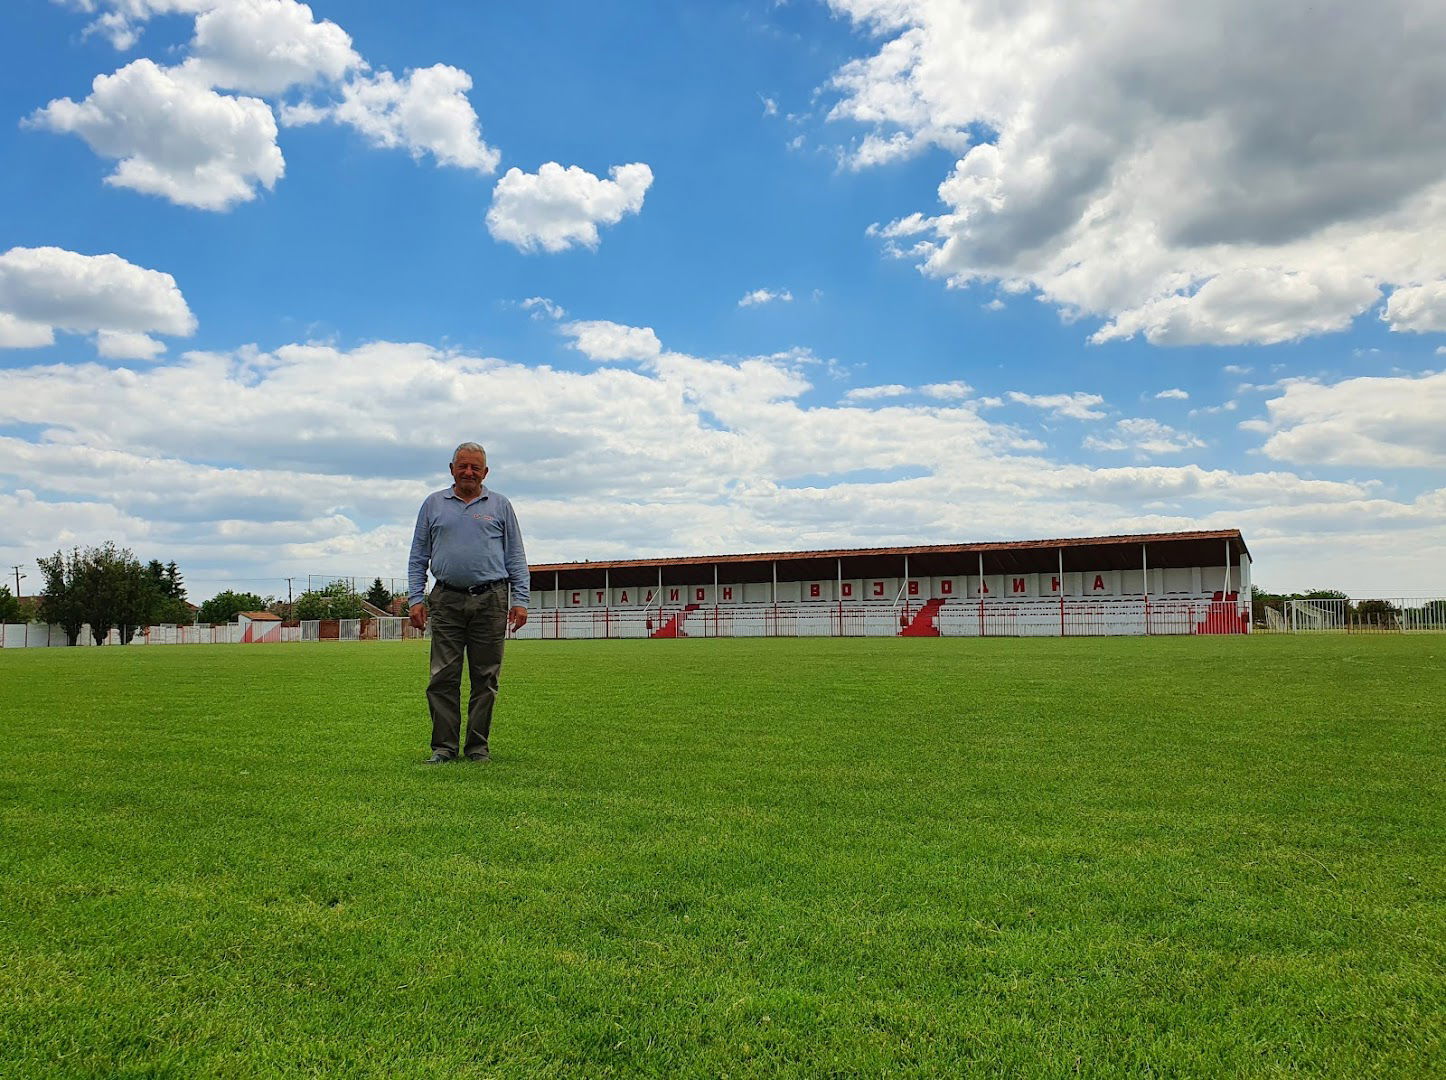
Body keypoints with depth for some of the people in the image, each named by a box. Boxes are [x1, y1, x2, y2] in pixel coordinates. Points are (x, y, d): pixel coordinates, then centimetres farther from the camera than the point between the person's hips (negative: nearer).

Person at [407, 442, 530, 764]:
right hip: (446, 601, 1)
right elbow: (418, 556, 14)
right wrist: (415, 598, 3)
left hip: (490, 601, 0)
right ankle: (443, 746, 6)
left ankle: (478, 746, 11)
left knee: (485, 679, 2)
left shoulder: (500, 505, 11)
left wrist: (520, 600, 0)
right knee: (443, 678, -2)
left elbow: (516, 556, 9)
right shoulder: (433, 504, 13)